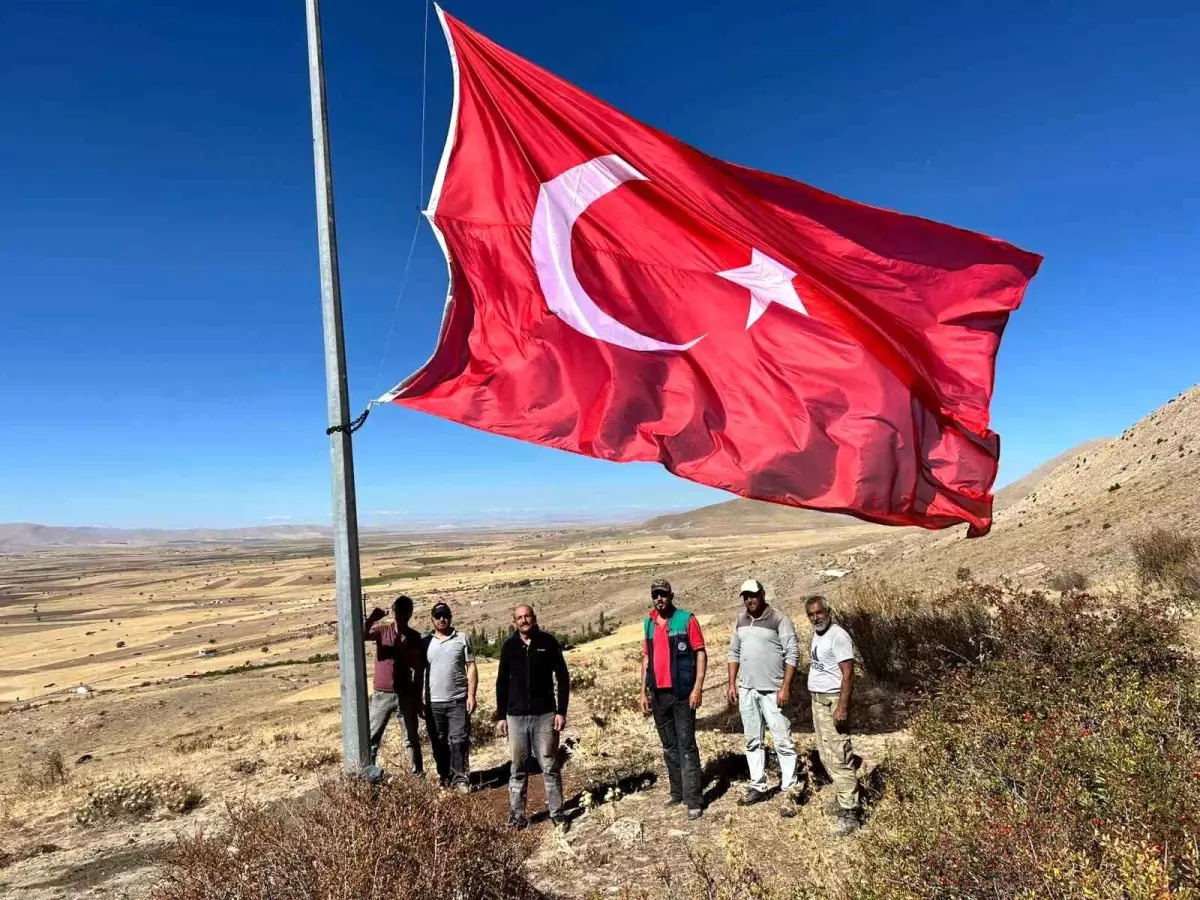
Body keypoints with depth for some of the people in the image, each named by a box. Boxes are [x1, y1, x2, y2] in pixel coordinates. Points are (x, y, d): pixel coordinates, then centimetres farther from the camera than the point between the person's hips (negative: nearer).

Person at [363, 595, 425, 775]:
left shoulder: (414, 637, 0)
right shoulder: (382, 630, -2)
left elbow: (419, 669, 3)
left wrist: (418, 698, 2)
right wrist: (371, 619, -34)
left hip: (406, 695, 1)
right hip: (381, 694, 0)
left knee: (411, 739, 8)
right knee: (371, 737, 2)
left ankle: (418, 776, 15)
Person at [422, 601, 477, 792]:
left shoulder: (462, 639, 1)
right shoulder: (425, 642, 6)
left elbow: (471, 668, 1)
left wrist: (471, 695, -7)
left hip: (458, 700, -2)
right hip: (433, 702, 2)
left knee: (459, 740, -2)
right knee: (438, 743, 10)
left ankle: (460, 778, 7)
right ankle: (444, 777, 23)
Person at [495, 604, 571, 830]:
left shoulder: (548, 642, -2)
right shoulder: (509, 646, 4)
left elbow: (562, 678, -1)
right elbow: (502, 683, 10)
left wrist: (561, 711, -6)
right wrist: (500, 716, 6)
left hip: (545, 714, -2)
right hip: (516, 716, 2)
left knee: (550, 767, 3)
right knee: (518, 769, 9)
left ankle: (557, 813, 12)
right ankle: (516, 814, 18)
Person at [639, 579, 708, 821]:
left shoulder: (686, 620, -7)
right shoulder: (648, 624, 9)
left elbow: (701, 653, -8)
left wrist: (698, 687, -15)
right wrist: (644, 692, 10)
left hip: (682, 693, -5)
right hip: (659, 694, 5)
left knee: (686, 746, -3)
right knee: (669, 747, 14)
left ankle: (693, 801, 2)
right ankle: (677, 792, 26)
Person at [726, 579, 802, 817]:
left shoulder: (779, 620, -9)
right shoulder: (740, 620, 9)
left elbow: (792, 654, -11)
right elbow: (734, 652, 15)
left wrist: (785, 688, -16)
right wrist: (732, 684, 10)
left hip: (772, 691, -6)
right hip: (746, 690, 6)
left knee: (783, 742, -3)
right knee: (752, 741, 13)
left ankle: (788, 793, 4)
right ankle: (757, 787, 24)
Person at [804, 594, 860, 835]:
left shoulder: (838, 636, -16)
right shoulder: (817, 634, 12)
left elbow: (848, 674, -20)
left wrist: (842, 707, -25)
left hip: (833, 701, -10)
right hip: (818, 700, 10)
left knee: (839, 758, -8)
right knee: (826, 756, 16)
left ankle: (849, 813, -4)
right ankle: (844, 797, 28)